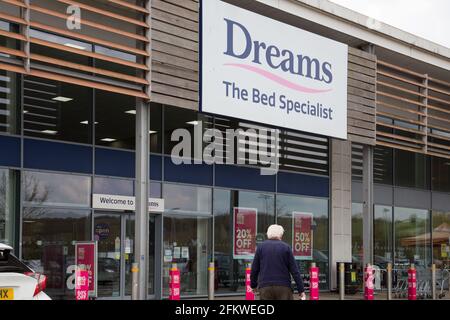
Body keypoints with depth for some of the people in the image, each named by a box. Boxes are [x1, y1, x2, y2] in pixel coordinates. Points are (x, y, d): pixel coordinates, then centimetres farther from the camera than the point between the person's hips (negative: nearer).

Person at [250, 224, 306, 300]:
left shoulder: (261, 247, 7)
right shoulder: (286, 247, 3)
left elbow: (254, 269, 9)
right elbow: (294, 270, 0)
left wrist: (253, 285, 24)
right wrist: (301, 290, 2)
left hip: (265, 288, 1)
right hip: (283, 287, -1)